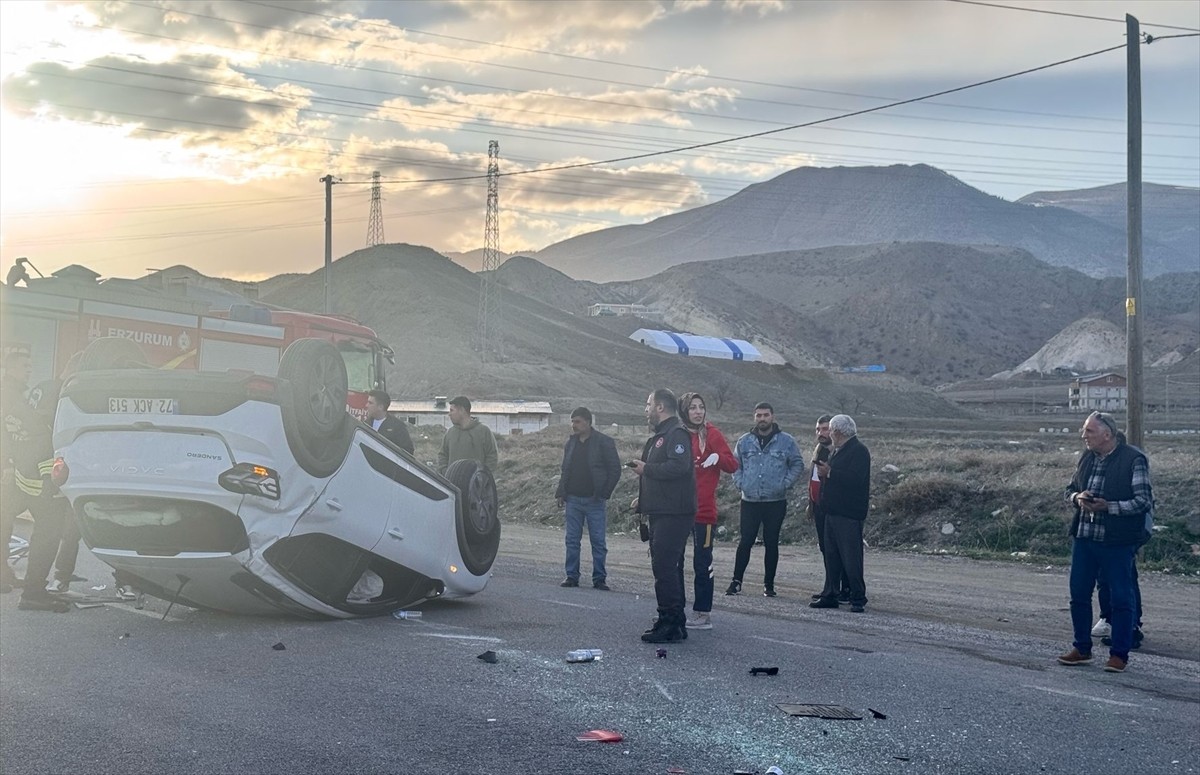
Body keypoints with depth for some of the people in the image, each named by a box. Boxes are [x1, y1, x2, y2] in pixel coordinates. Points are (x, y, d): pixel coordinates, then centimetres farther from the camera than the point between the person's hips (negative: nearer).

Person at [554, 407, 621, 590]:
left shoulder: (604, 443, -6)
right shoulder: (571, 442, 10)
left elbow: (615, 470, -6)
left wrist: (604, 494, -10)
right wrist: (561, 493, 7)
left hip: (594, 500, -5)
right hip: (573, 500, 5)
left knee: (598, 541, 0)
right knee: (572, 540, 6)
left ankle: (599, 578, 6)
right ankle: (572, 576, 13)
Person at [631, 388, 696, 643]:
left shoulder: (676, 434, -13)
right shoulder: (660, 435, 21)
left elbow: (679, 466, -27)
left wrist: (646, 469, -17)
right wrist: (644, 499, 19)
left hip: (673, 514, -11)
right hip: (662, 513, 11)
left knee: (664, 567, -12)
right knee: (668, 567, 14)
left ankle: (671, 624, -10)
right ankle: (674, 622, 21)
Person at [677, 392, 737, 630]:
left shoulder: (711, 434, -2)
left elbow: (732, 465, -6)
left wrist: (717, 457, -24)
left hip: (703, 508, -5)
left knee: (702, 562, -1)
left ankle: (703, 613, 4)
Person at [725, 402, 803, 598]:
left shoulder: (786, 441, 1)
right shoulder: (744, 442, 7)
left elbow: (798, 465, 5)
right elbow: (735, 465, 15)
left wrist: (784, 485, -4)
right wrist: (741, 483, 1)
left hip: (776, 502, -1)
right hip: (750, 501, 1)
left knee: (771, 543, 6)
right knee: (745, 542, -2)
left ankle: (769, 584, 14)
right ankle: (736, 581, 2)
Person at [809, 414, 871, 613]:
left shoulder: (859, 451, -12)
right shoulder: (837, 451, 19)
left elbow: (856, 479, -25)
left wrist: (830, 473, -21)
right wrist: (823, 472, 2)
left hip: (849, 514, -10)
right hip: (832, 512, 10)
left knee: (851, 559, -6)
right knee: (831, 557, 12)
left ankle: (858, 599, 0)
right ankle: (830, 595, 19)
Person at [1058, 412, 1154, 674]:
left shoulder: (1134, 459, -10)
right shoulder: (1087, 458, 10)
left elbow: (1144, 501, -12)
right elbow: (1071, 489, 20)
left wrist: (1108, 506, -21)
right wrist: (1077, 498, -4)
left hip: (1117, 542, -6)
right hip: (1084, 537, 7)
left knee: (1120, 598, 2)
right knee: (1079, 593, 10)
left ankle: (1119, 654, 12)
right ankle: (1082, 648, 24)